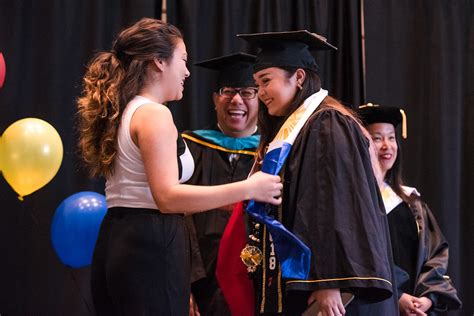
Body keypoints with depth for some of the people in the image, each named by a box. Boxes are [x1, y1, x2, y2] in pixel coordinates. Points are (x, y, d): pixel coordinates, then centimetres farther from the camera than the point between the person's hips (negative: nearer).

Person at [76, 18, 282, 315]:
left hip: (118, 244, 10)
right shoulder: (154, 115, -13)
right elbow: (167, 197, -23)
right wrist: (247, 189, -21)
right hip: (150, 250, -10)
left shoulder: (124, 113, 17)